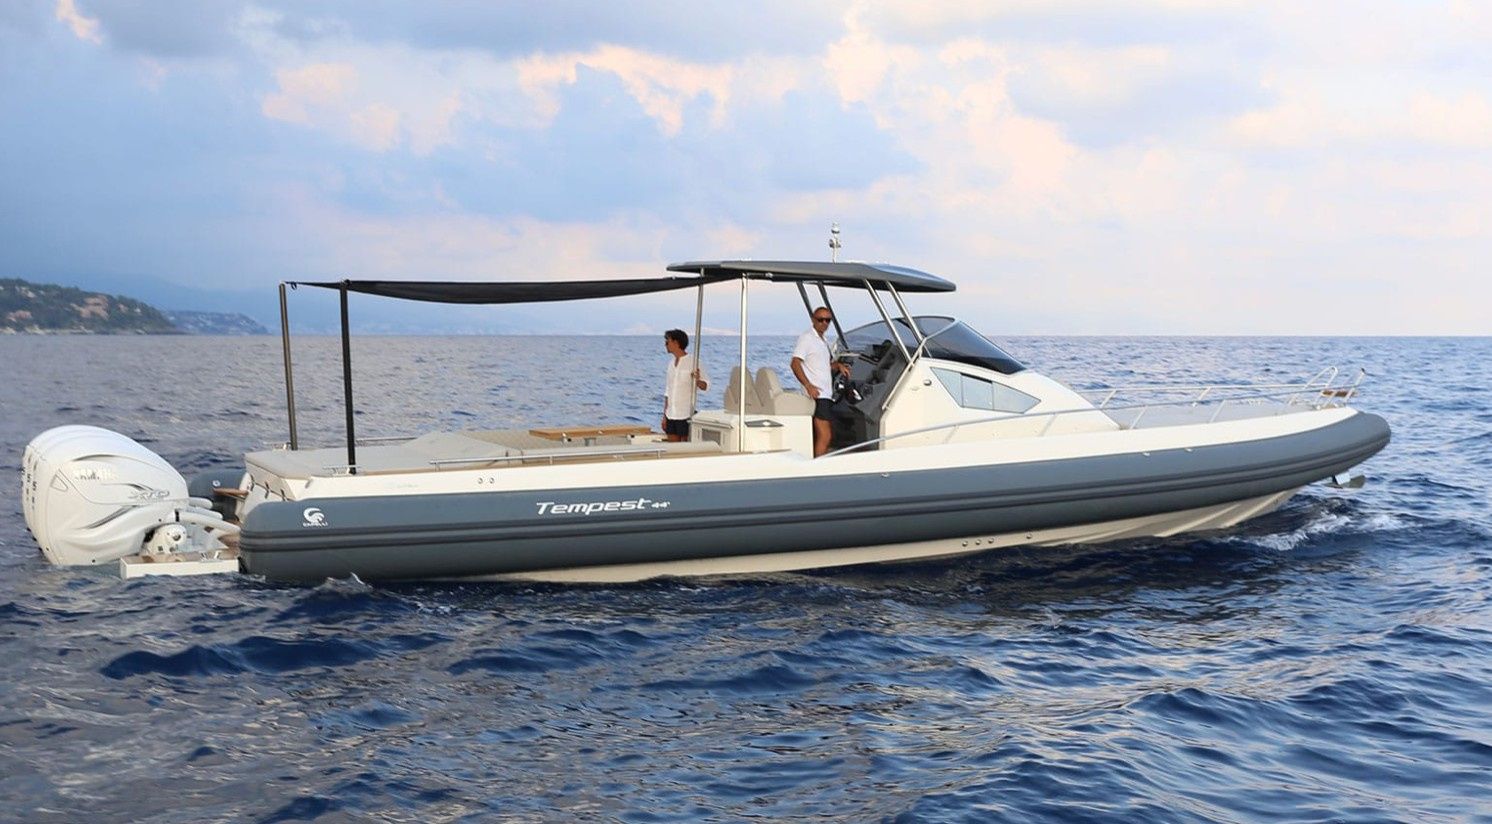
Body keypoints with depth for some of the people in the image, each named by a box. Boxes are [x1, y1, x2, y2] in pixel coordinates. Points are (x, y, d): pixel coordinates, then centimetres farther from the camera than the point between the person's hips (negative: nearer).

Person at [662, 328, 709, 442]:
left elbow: (706, 386, -8)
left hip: (685, 415, -6)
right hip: (671, 415, 6)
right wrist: (664, 416, 15)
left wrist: (697, 381, -31)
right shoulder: (671, 363, 14)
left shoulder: (692, 362, -6)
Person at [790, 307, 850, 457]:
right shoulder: (806, 338, -6)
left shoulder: (824, 342, 21)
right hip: (817, 394, -10)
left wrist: (837, 365, 9)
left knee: (829, 434, 12)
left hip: (827, 394, 10)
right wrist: (808, 386, -25)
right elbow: (795, 364, -15)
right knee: (824, 436, -15)